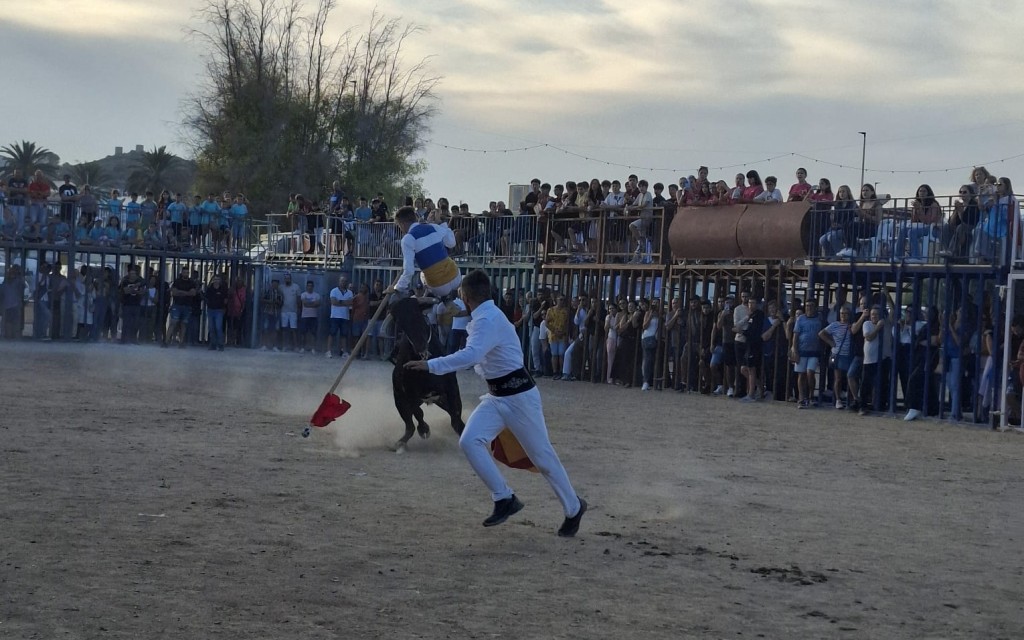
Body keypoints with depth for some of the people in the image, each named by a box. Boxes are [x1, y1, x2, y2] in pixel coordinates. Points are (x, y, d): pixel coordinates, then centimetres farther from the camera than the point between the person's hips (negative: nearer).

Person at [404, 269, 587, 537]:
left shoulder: (488, 320, -24)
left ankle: (574, 507, 22)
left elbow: (471, 355, -39)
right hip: (496, 396, 9)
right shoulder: (486, 317, 7)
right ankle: (505, 499, -3)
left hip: (517, 396, -9)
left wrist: (430, 365, -40)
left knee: (542, 456, 3)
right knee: (470, 441, -10)